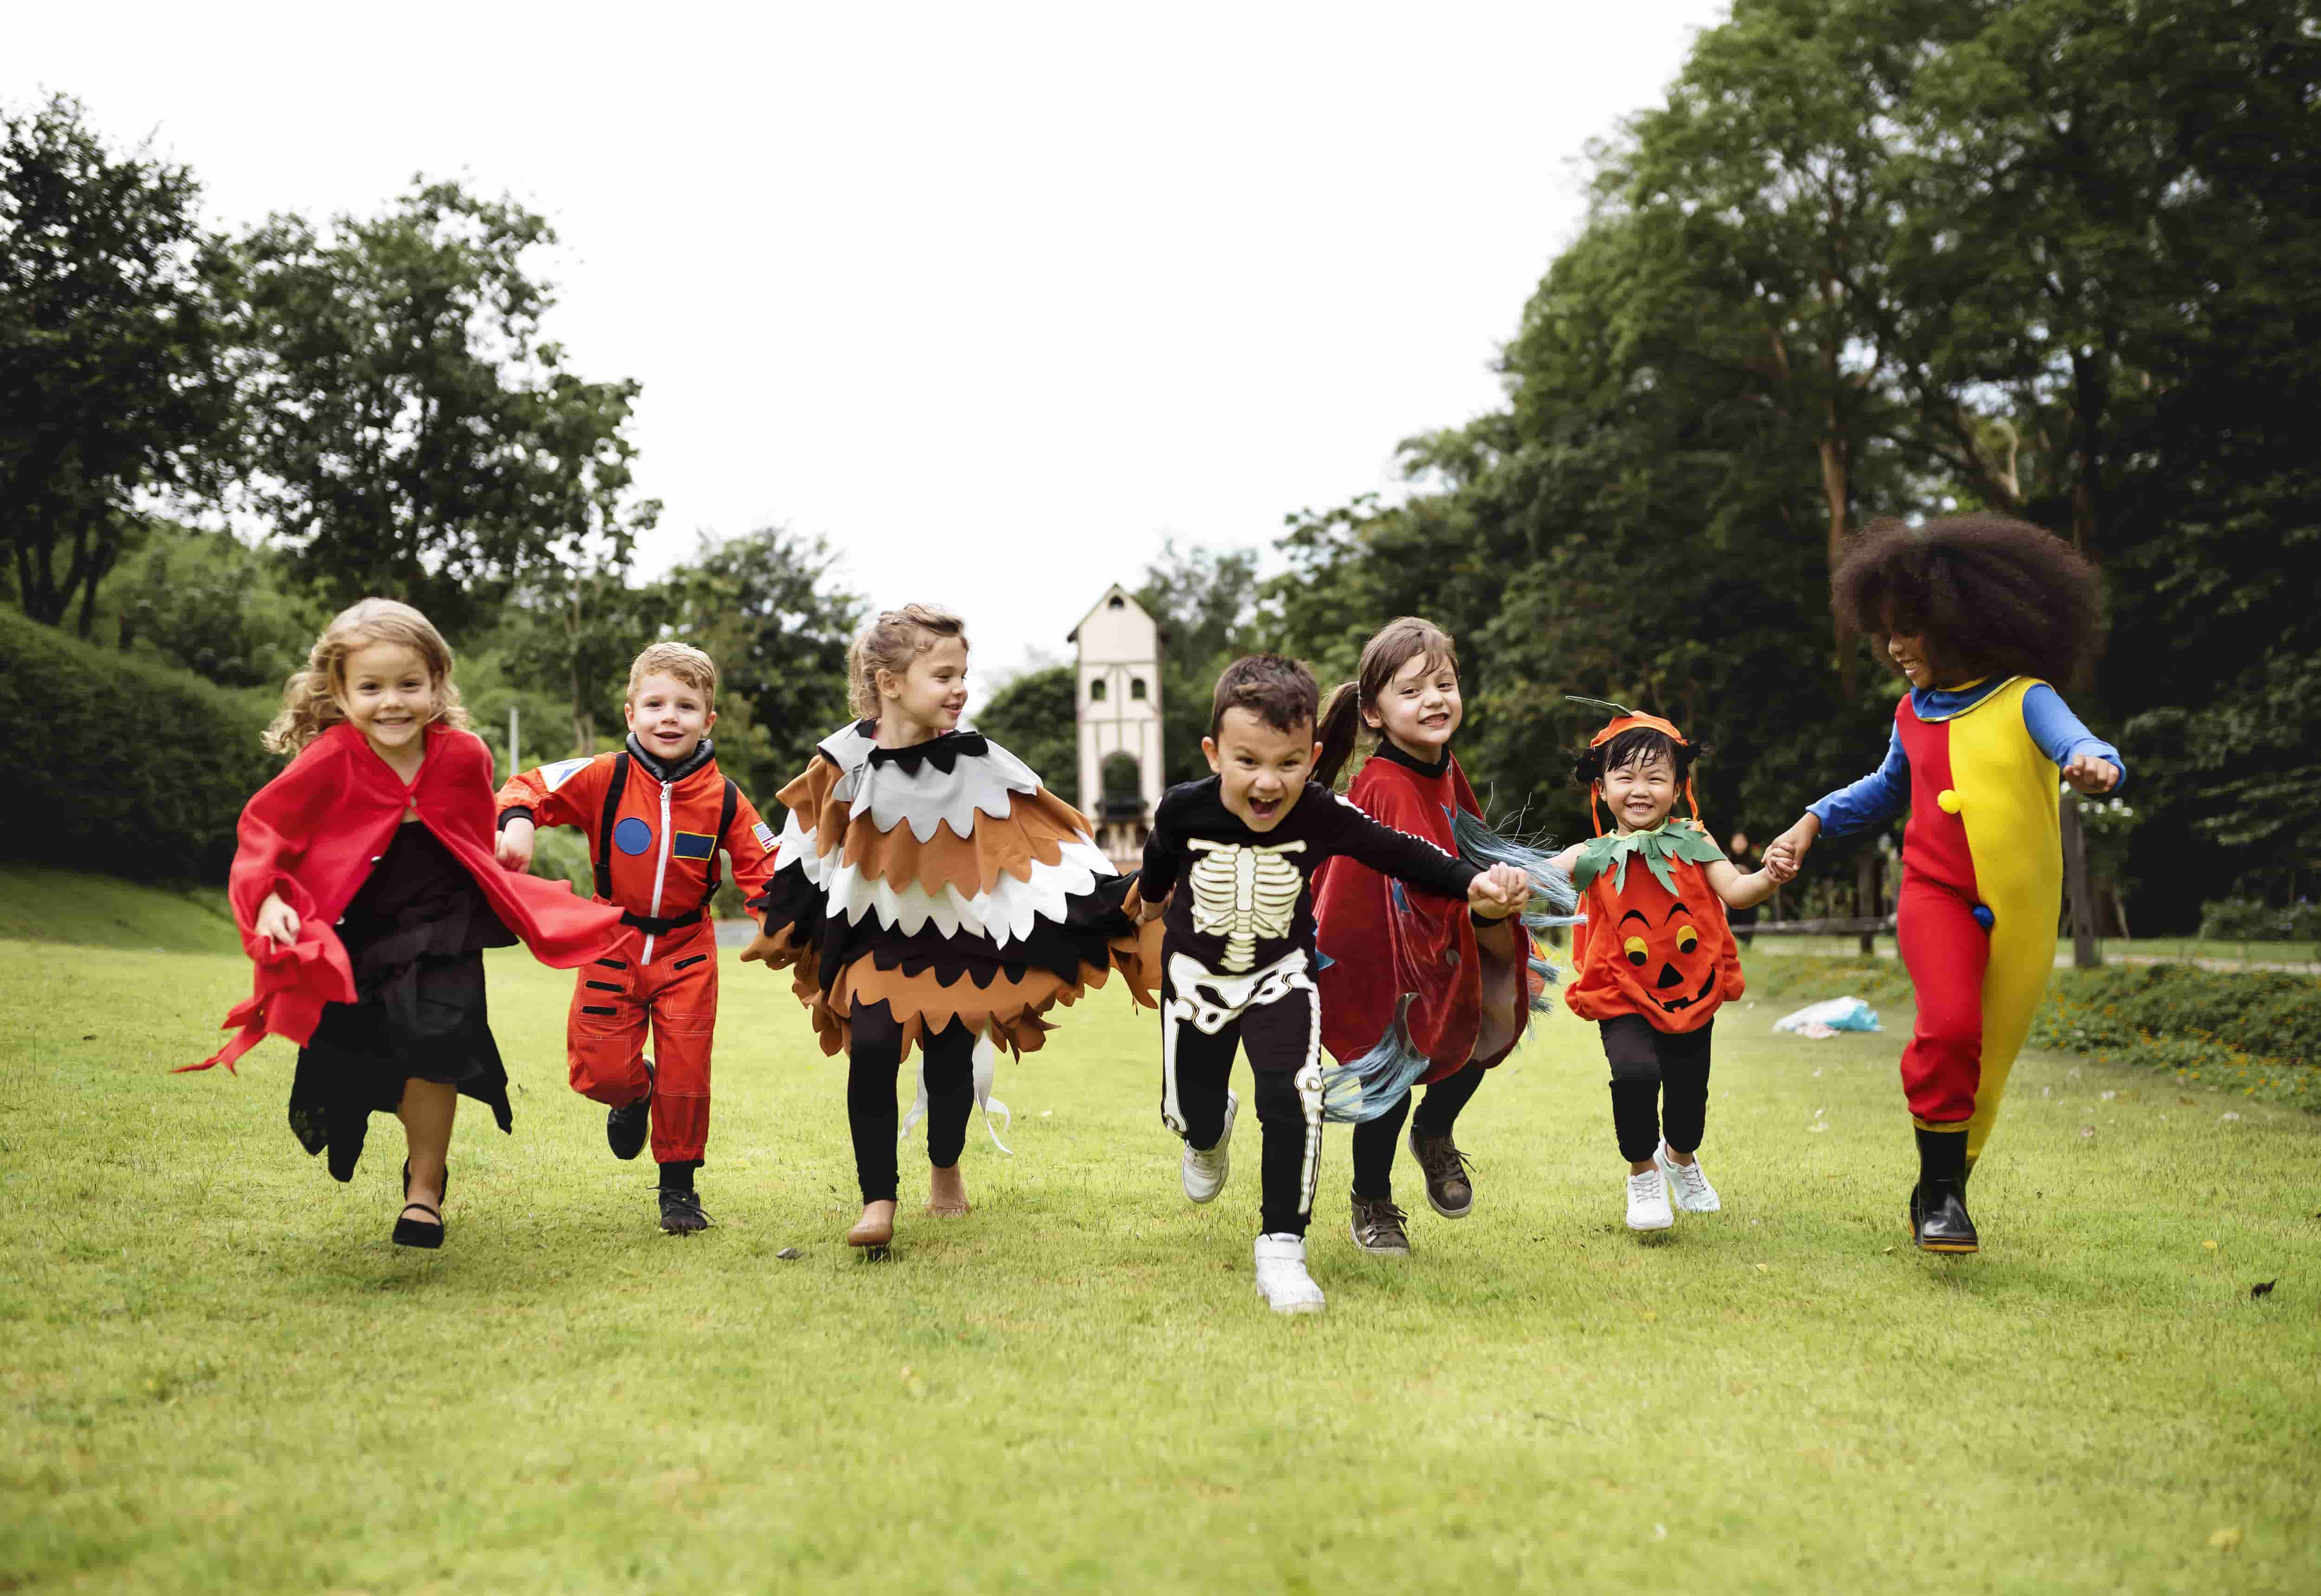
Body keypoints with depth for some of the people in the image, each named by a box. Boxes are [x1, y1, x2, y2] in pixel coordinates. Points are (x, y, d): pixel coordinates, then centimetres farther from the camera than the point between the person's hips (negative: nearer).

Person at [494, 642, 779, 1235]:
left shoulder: (723, 798, -7)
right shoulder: (607, 778, -11)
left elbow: (763, 865, -1)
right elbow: (533, 786, -8)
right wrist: (517, 823, -30)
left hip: (687, 949, 0)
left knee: (685, 1073, 0)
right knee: (599, 1070, -1)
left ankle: (678, 1185, 18)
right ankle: (634, 1093, 37)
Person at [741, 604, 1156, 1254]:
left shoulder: (978, 762, -14)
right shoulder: (846, 762, -10)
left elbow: (1044, 835, -9)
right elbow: (808, 848, 7)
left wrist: (1115, 902, -12)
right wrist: (784, 927, 17)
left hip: (961, 940, 0)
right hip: (876, 937, 1)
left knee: (950, 1063, 4)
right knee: (871, 1053, -13)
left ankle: (946, 1170, 34)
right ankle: (878, 1201, -1)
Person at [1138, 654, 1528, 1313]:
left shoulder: (1323, 816, -27)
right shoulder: (1184, 809, -24)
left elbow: (1399, 852, -18)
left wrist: (1474, 882, -35)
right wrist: (1153, 898, 24)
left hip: (1282, 976, -1)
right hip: (1198, 973, 1)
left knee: (1293, 1097, -21)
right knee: (1188, 1111, 10)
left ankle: (1281, 1247, -8)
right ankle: (1211, 1130, 52)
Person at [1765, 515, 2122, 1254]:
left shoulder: (2023, 700, -5)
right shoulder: (1914, 714, 9)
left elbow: (2081, 747, -23)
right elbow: (1888, 789, 27)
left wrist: (2096, 765, -45)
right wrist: (1814, 821, 20)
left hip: (2021, 911, -1)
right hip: (1936, 894, 2)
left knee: (1988, 1061, 8)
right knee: (1949, 1027, -24)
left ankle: (1946, 1190, 28)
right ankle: (1940, 1190, -11)